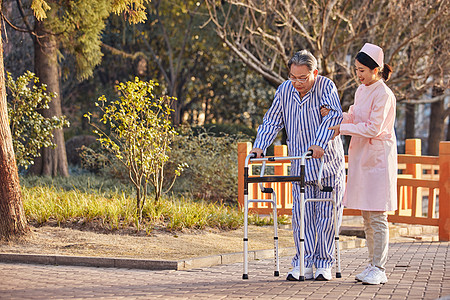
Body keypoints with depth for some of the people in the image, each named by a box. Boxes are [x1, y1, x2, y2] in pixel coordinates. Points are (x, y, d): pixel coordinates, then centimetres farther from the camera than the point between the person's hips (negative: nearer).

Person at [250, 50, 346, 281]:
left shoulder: (325, 86, -8)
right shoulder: (284, 91, 3)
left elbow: (334, 115, -22)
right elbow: (272, 121, 10)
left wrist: (319, 143, -34)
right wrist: (260, 146, -4)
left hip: (329, 163, -3)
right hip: (300, 166, 3)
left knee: (326, 215, 0)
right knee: (301, 215, -2)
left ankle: (323, 264, 8)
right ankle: (303, 264, 1)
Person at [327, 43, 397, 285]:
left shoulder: (384, 95, -13)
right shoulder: (361, 91, 13)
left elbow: (373, 128, -17)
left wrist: (343, 128, -12)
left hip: (378, 158, -8)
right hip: (361, 156, 8)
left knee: (378, 216, -8)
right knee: (366, 216, 10)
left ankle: (379, 269, -6)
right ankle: (372, 265, 16)